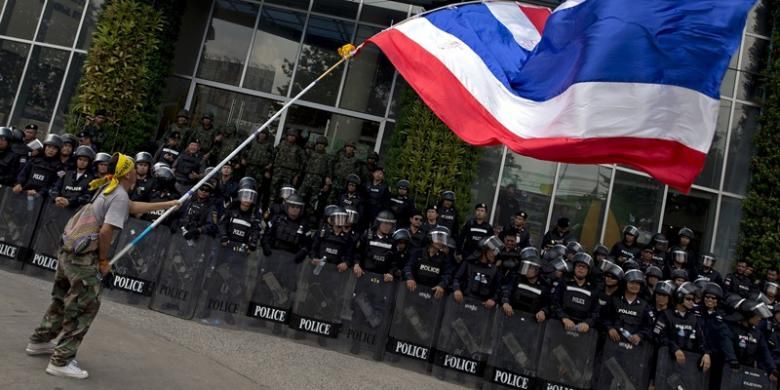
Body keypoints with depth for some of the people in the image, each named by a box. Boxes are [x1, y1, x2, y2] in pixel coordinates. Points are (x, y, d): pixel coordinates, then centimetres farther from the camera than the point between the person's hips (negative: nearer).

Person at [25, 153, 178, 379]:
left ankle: (39, 342, 37)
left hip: (69, 251, 9)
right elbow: (105, 232, -23)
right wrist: (103, 261, -10)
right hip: (84, 258, -9)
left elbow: (134, 207, 29)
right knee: (86, 308, -3)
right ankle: (61, 361, 0)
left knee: (63, 300, 23)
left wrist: (167, 205, 33)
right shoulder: (120, 196, -14)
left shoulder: (109, 189, 14)